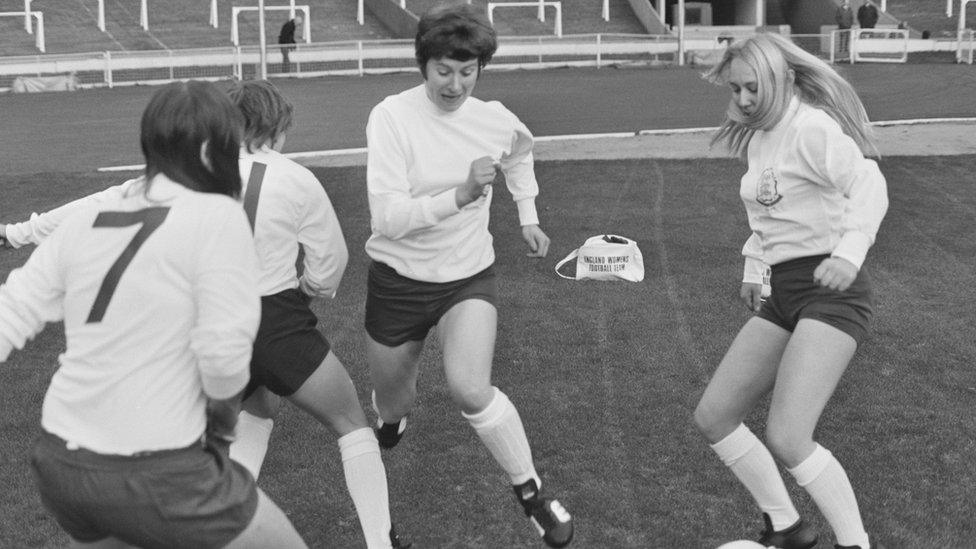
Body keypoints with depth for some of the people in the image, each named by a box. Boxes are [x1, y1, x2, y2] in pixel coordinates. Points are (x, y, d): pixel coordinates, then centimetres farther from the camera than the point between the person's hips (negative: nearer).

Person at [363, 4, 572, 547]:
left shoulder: (497, 119, -8)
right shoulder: (392, 117, -20)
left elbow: (521, 153, 19)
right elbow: (387, 218, -28)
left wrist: (528, 217, 14)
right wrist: (460, 195, -38)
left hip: (469, 276, 1)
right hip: (399, 278, 0)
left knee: (471, 390, -25)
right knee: (392, 403, 18)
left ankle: (532, 492, -3)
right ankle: (392, 417, 58)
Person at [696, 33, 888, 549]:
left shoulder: (812, 128, -13)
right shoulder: (758, 139, 14)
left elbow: (868, 185, -27)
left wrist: (849, 252, -42)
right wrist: (753, 268, 18)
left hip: (829, 290, -9)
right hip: (781, 295, 9)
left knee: (786, 439, -20)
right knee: (713, 417, 7)